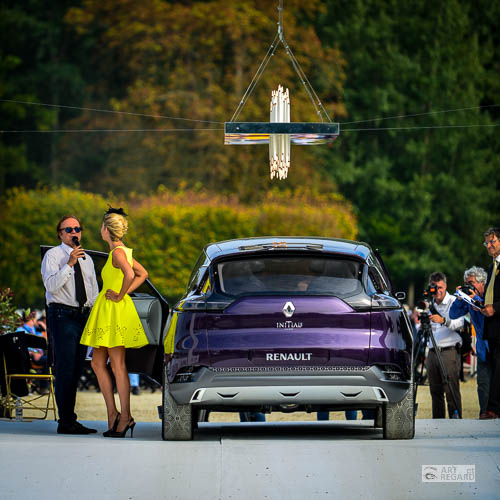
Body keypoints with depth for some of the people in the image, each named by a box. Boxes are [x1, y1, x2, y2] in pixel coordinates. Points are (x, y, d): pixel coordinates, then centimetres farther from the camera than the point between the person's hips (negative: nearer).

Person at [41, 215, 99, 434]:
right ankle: (66, 422, -12)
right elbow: (51, 285, -16)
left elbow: (94, 291, 22)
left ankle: (70, 420, 11)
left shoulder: (86, 259, 18)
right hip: (62, 315, -6)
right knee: (65, 369, -11)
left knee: (76, 369, 7)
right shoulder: (53, 256, -2)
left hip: (83, 316, 6)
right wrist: (69, 264, -23)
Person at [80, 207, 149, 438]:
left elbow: (130, 275, -33)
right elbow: (142, 274, 25)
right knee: (98, 363, 11)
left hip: (115, 311, -10)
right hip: (105, 313, 10)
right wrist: (126, 292, 14)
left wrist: (120, 295, -19)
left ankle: (125, 416, -2)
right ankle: (112, 413, 13)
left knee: (118, 366, -6)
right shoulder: (121, 251, 14)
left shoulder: (118, 252, -14)